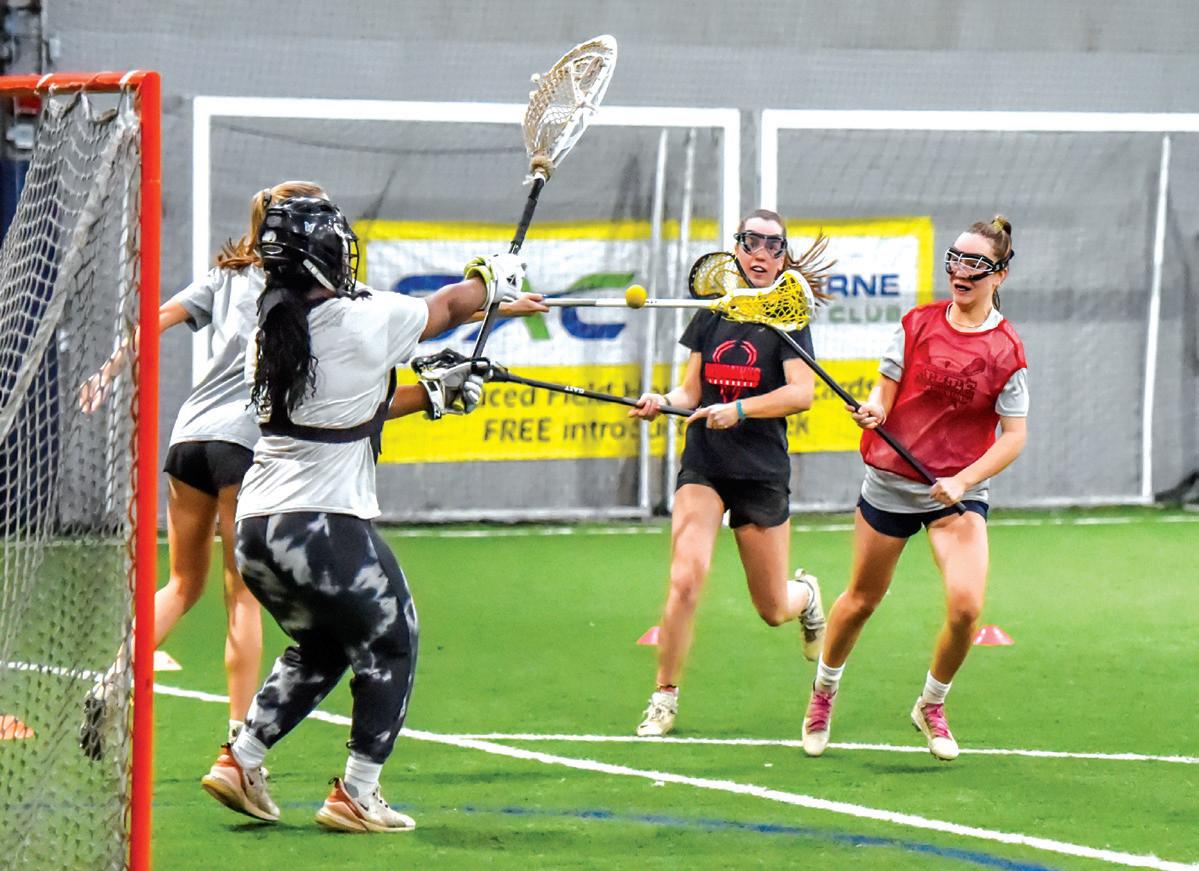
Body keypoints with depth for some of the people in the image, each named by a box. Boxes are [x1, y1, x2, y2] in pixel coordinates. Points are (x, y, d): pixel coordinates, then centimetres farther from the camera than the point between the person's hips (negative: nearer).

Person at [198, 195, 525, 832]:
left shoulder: (268, 334, 10)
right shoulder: (367, 322, -10)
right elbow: (449, 307, 9)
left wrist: (430, 393, 29)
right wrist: (492, 278, 31)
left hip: (255, 528, 7)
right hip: (326, 530, -7)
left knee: (320, 648, 27)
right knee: (389, 647, 15)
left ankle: (240, 761, 19)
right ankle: (355, 796, 12)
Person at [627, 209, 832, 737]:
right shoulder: (710, 314, 8)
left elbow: (801, 392, -16)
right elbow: (692, 391, 11)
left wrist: (740, 410, -29)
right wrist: (661, 402, -11)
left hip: (762, 472, -2)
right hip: (704, 465, 2)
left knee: (772, 610, 8)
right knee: (685, 580, -18)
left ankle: (806, 594, 46)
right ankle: (664, 699, -7)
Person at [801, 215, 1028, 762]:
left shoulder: (1006, 350, -8)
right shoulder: (918, 325, -2)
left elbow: (1013, 436, -7)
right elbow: (886, 389, 3)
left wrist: (962, 481, -18)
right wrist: (873, 410, -20)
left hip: (958, 491, -1)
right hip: (891, 480, 2)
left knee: (966, 605, -18)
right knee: (861, 599, 12)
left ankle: (931, 706, 9)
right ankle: (824, 692, 38)